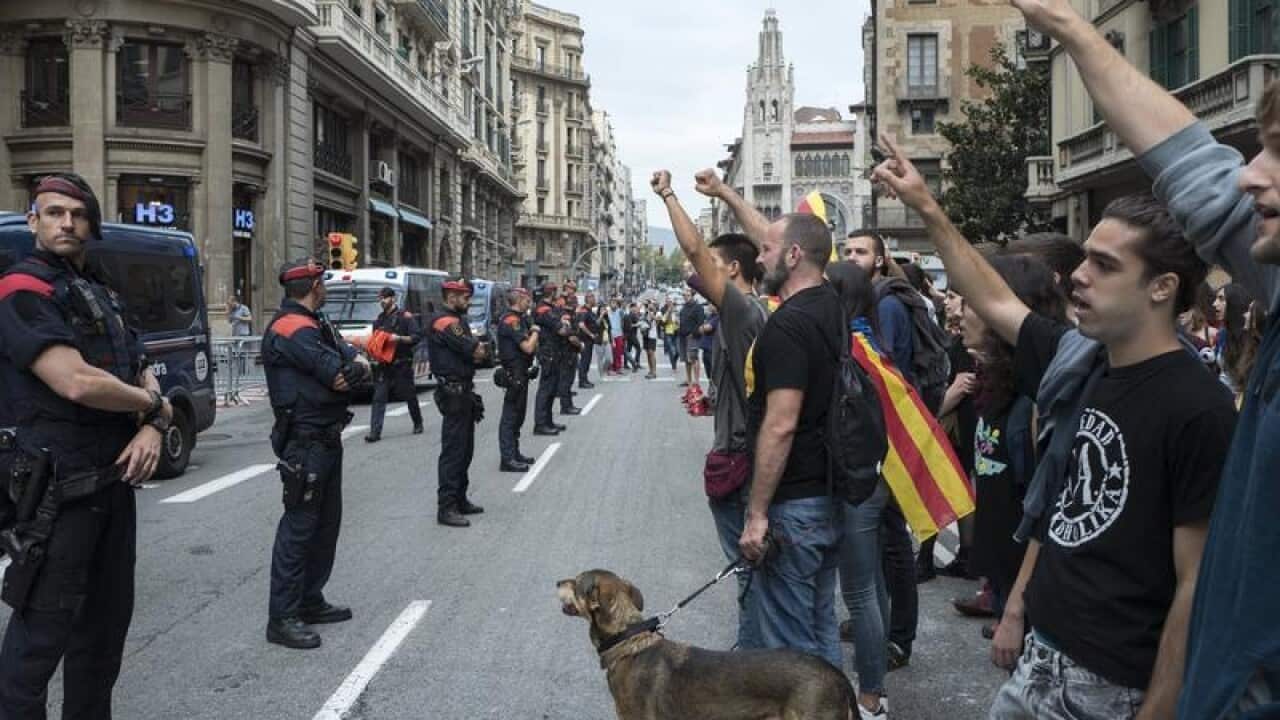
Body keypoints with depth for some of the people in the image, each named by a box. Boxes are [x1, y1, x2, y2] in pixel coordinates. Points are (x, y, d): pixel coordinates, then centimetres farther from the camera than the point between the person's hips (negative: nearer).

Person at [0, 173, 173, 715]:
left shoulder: (101, 296, 15)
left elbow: (144, 376, 15)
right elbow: (77, 384, -24)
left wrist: (152, 429, -6)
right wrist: (152, 405, -8)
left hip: (114, 483, 9)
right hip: (57, 490, -9)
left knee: (109, 618, 17)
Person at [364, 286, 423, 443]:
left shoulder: (405, 316, -3)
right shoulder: (379, 319, 14)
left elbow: (416, 337, -10)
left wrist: (399, 338, -23)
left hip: (402, 364, -4)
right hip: (383, 364, 4)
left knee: (410, 395, 9)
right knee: (378, 398, -5)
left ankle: (418, 424, 28)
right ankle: (374, 432, -9)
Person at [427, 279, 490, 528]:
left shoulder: (458, 320, 17)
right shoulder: (445, 321, -16)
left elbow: (477, 351, 15)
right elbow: (476, 351, -20)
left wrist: (478, 349, -5)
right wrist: (482, 348, 0)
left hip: (463, 391, 10)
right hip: (453, 392, -10)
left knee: (465, 449, 17)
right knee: (453, 450, -8)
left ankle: (460, 500, 27)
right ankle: (446, 508, -4)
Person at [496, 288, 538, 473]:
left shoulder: (519, 319, 16)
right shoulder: (511, 320, -17)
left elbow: (532, 347, 17)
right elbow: (528, 347, -22)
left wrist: (532, 332, 0)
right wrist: (535, 331, -6)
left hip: (520, 372, 10)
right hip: (513, 373, -10)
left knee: (518, 414, 17)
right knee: (510, 415, -7)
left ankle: (514, 453, 27)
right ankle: (507, 459, -4)